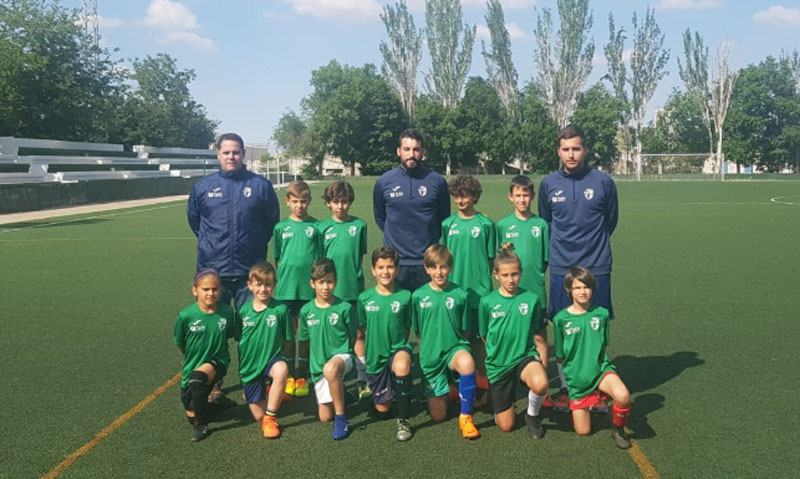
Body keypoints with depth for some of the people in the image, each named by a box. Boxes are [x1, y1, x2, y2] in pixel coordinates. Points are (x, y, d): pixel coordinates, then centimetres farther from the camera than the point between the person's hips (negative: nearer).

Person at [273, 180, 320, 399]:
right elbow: (277, 258, 10)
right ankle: (288, 377, 20)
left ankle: (302, 377, 18)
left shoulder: (315, 226, 1)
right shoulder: (281, 227, 5)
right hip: (286, 288, 1)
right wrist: (281, 278, 2)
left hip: (309, 287, -1)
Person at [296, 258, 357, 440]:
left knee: (331, 368, -42)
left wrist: (346, 355, -9)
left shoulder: (344, 308, -9)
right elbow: (304, 339, 12)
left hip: (341, 356, -4)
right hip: (318, 365, 4)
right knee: (325, 416, 5)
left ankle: (342, 419, -26)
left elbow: (352, 337, 1)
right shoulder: (306, 310, 0)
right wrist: (309, 364, 11)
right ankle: (341, 393, 38)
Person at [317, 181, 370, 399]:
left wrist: (354, 275, 3)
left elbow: (360, 255, 7)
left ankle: (363, 379, 12)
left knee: (358, 334, 5)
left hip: (354, 289, 0)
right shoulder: (322, 227, 1)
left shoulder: (359, 225, 2)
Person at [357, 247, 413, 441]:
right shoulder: (364, 298, -4)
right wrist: (365, 356, 8)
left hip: (398, 348, -2)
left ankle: (403, 420, -20)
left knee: (402, 366, -40)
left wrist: (400, 349, -5)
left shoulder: (405, 296, -7)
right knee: (382, 410, 11)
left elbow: (406, 328, 3)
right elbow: (362, 330, 8)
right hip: (375, 356, 3)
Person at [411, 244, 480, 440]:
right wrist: (426, 351, 4)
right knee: (438, 416, 6)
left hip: (454, 348, -1)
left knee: (467, 362, -41)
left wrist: (458, 346, -7)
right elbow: (417, 331, 6)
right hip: (430, 356, 2)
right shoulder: (418, 296, -4)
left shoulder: (460, 294, -6)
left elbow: (464, 330, 3)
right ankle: (443, 393, 43)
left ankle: (466, 416, -19)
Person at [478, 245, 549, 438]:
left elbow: (540, 338, 1)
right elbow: (484, 338, 6)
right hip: (498, 364, 1)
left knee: (540, 384, -37)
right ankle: (507, 397, 41)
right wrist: (492, 361, 10)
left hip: (526, 356, -1)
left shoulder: (531, 299, -5)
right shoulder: (487, 302, -6)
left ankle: (532, 415, -2)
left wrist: (542, 368, 0)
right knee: (506, 426, 6)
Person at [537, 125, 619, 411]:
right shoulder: (548, 184, 1)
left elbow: (611, 220, 10)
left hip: (597, 267, -1)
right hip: (561, 268, 1)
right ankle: (565, 388, 19)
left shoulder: (603, 182, -4)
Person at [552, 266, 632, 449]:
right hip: (576, 377, 0)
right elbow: (560, 357, -1)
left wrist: (592, 359, 5)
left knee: (623, 396, -33)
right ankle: (581, 405, 39)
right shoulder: (561, 318, -11)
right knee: (583, 431, 6)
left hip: (600, 368, 0)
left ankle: (618, 429, -2)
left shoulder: (602, 314, -6)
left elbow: (603, 345, 9)